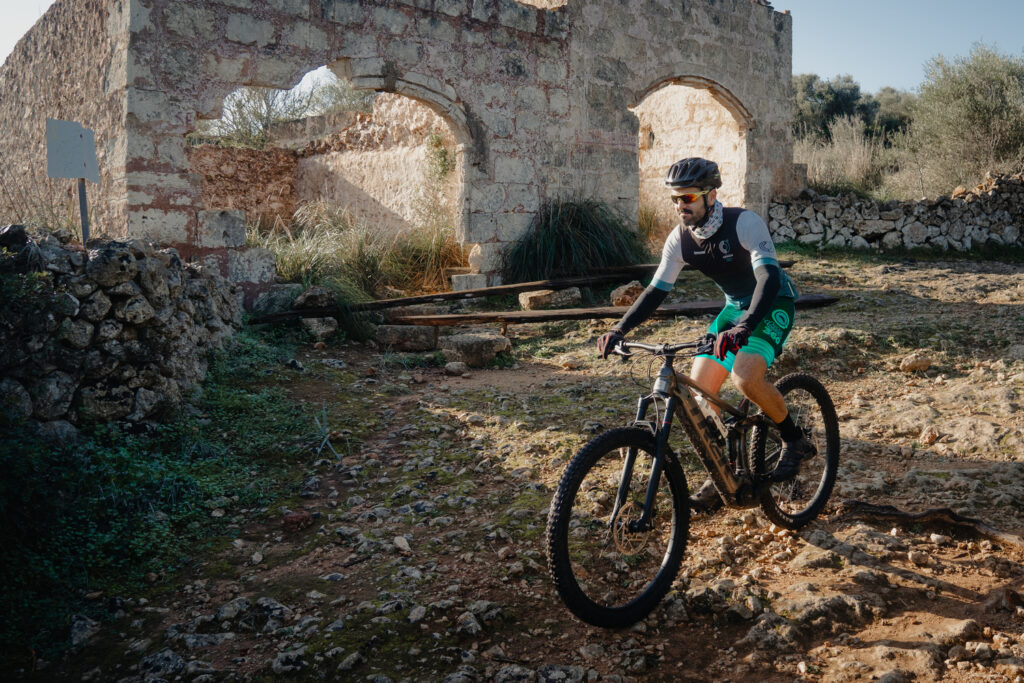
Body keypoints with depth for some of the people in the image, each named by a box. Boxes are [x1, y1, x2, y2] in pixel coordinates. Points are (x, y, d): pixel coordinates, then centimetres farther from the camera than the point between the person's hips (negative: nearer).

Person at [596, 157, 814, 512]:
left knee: (746, 377, -30)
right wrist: (619, 329, -21)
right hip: (735, 306, 6)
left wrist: (744, 327, -54)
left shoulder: (745, 223, -27)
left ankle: (795, 441, -3)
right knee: (698, 389, -6)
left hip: (773, 303, -6)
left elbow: (769, 277, -38)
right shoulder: (680, 239, -10)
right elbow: (656, 290, -7)